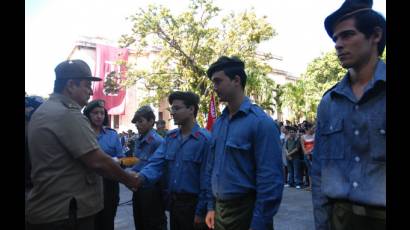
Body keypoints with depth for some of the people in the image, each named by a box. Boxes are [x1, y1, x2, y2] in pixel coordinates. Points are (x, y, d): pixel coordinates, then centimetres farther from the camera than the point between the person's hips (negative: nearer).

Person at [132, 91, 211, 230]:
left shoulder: (204, 139, -16)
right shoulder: (170, 137, 6)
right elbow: (156, 163, -3)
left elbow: (206, 179, -16)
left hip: (192, 203, -6)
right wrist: (141, 177, -23)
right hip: (172, 201, 6)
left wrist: (200, 212, -14)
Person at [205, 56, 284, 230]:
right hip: (219, 209, 7)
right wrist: (211, 206, 10)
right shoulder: (218, 123, 5)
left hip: (246, 211, -6)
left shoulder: (261, 122, -16)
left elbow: (270, 179, -18)